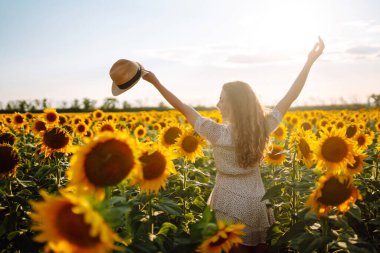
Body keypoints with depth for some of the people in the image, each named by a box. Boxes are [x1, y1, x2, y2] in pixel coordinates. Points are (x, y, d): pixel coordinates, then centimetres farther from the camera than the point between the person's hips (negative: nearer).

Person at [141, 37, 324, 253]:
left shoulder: (218, 133, -21)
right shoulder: (263, 128, -11)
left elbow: (184, 109, -13)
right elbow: (291, 97, -4)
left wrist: (155, 81, -6)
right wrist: (310, 61, 1)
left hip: (231, 206, -3)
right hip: (256, 204, 4)